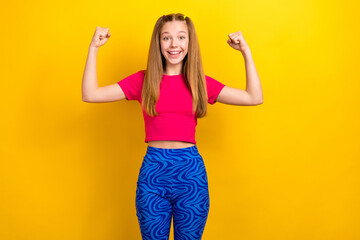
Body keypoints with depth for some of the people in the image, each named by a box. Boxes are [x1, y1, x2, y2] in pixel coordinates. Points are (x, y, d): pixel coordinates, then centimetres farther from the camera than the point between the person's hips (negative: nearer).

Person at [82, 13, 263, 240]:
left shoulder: (201, 82, 5)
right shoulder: (143, 80, 3)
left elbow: (255, 97, 2)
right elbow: (90, 95, -3)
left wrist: (246, 52, -1)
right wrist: (94, 48, -6)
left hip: (191, 171, 1)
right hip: (153, 170, 0)